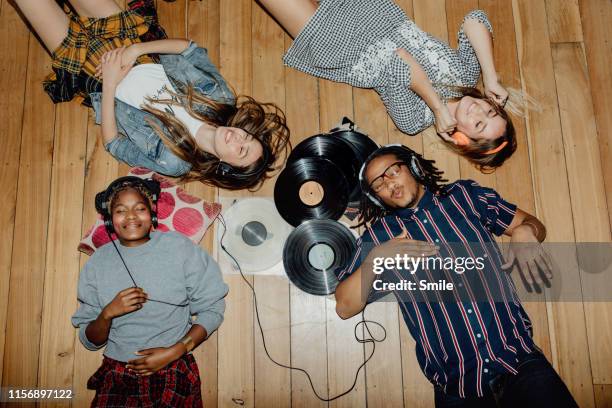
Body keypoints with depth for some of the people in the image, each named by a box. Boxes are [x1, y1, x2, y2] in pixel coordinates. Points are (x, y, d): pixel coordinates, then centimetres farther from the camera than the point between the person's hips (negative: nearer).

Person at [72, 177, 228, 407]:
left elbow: (212, 310, -3)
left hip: (175, 373, -1)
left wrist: (174, 351, -12)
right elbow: (89, 341, 6)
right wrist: (107, 313, -13)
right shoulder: (98, 263, 2)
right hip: (116, 378, 2)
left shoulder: (179, 247, -5)